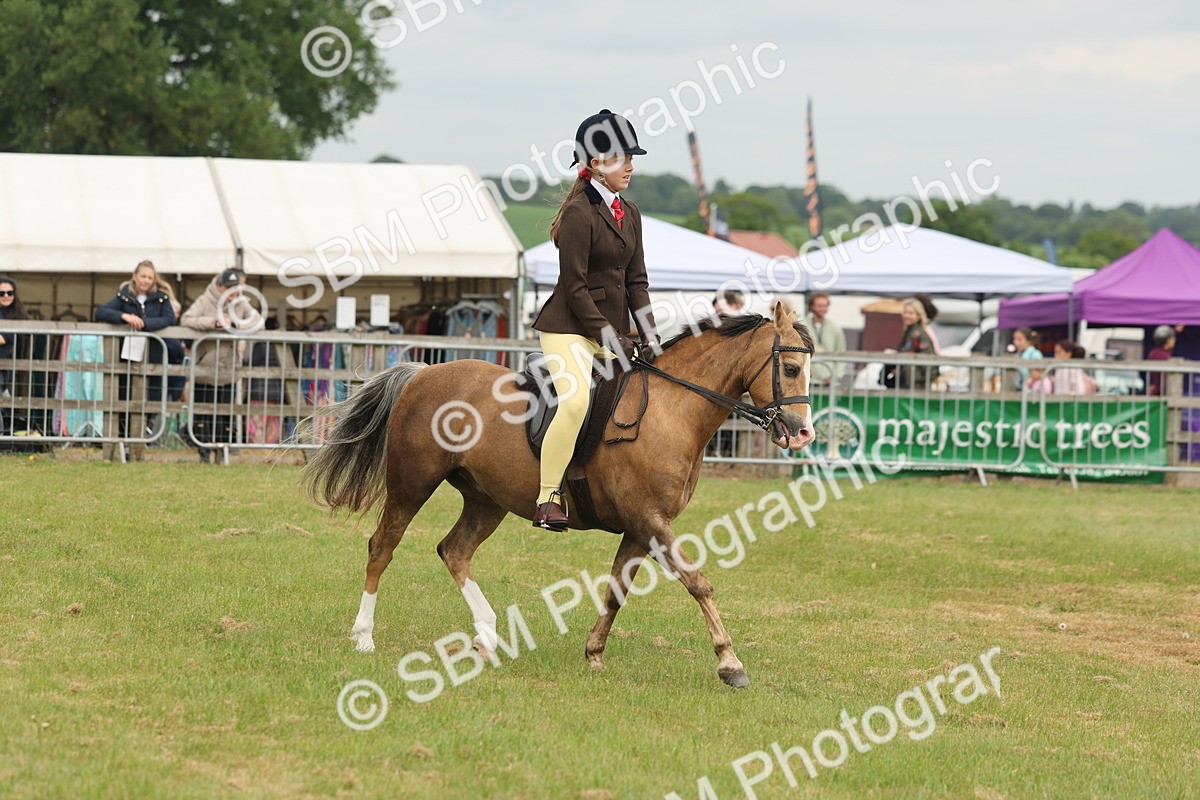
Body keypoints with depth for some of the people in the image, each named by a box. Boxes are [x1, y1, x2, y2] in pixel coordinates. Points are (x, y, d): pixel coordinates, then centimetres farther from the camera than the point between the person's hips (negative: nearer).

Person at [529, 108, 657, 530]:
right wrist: (609, 338, -15)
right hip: (569, 326, -9)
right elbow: (574, 287, -15)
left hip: (611, 327, 9)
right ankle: (547, 499, -25)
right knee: (576, 400, -29)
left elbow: (636, 280, 15)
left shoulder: (629, 214, 13)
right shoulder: (579, 214, -13)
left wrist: (649, 337, 4)